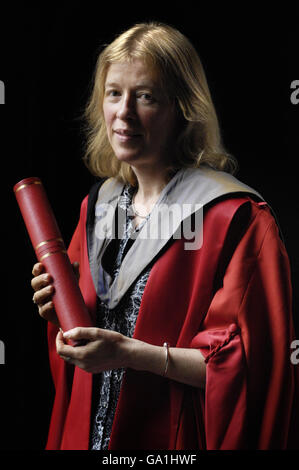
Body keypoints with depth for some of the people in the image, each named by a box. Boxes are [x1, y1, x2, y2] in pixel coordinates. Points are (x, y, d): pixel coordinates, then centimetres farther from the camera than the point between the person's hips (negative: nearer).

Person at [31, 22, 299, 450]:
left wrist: (131, 353, -26)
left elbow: (250, 364, -20)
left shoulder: (236, 218, -17)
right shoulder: (97, 206, 5)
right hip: (86, 431, 6)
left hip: (177, 439, -6)